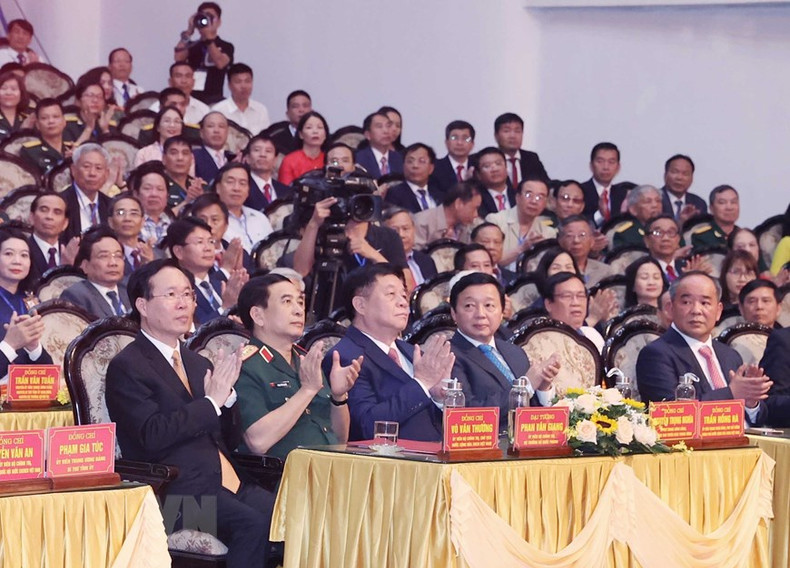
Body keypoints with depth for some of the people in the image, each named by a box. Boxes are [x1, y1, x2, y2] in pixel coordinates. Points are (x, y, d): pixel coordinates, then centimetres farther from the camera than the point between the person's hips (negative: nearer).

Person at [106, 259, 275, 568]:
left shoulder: (198, 364, 23)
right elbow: (153, 435, -15)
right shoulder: (127, 367, 0)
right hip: (179, 489, -7)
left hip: (229, 483, 7)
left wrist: (227, 393, 2)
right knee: (252, 524, -31)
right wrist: (211, 401, -11)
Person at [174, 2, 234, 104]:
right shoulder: (191, 45, 14)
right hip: (189, 97, 3)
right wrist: (188, 33, -6)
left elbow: (220, 63, -13)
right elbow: (178, 57, -4)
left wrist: (208, 36, -15)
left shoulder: (226, 46, 6)